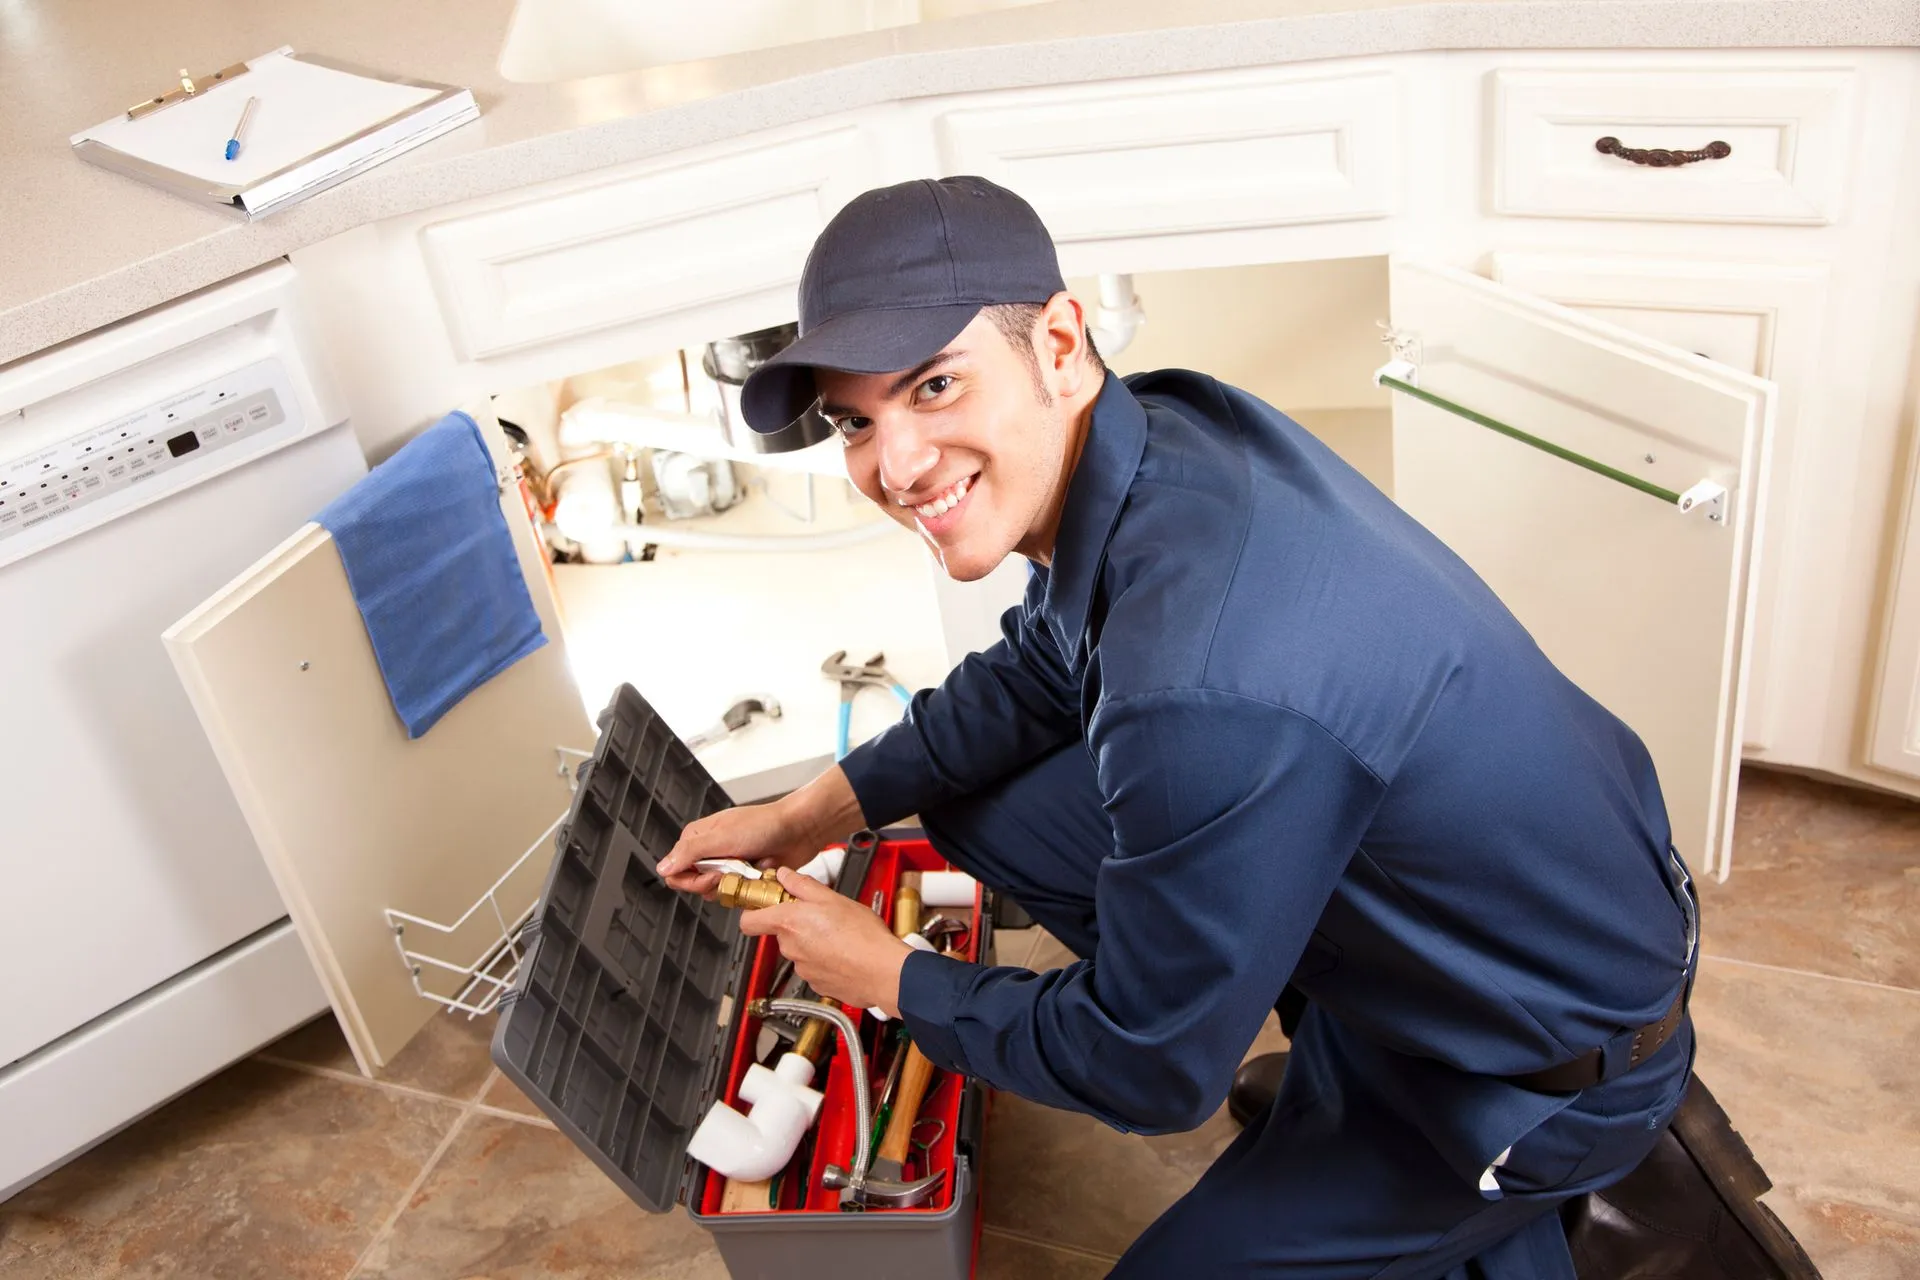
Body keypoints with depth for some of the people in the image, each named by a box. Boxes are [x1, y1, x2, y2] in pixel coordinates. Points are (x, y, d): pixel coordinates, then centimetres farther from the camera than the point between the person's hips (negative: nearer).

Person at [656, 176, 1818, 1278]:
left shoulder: (1206, 690, -40)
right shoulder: (1155, 425, -14)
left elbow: (1147, 1072, -24)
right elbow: (1039, 670, 7)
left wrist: (888, 977, -9)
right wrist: (818, 811, 3)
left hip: (1555, 1066, -7)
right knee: (979, 798, 3)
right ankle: (1336, 1061, 15)